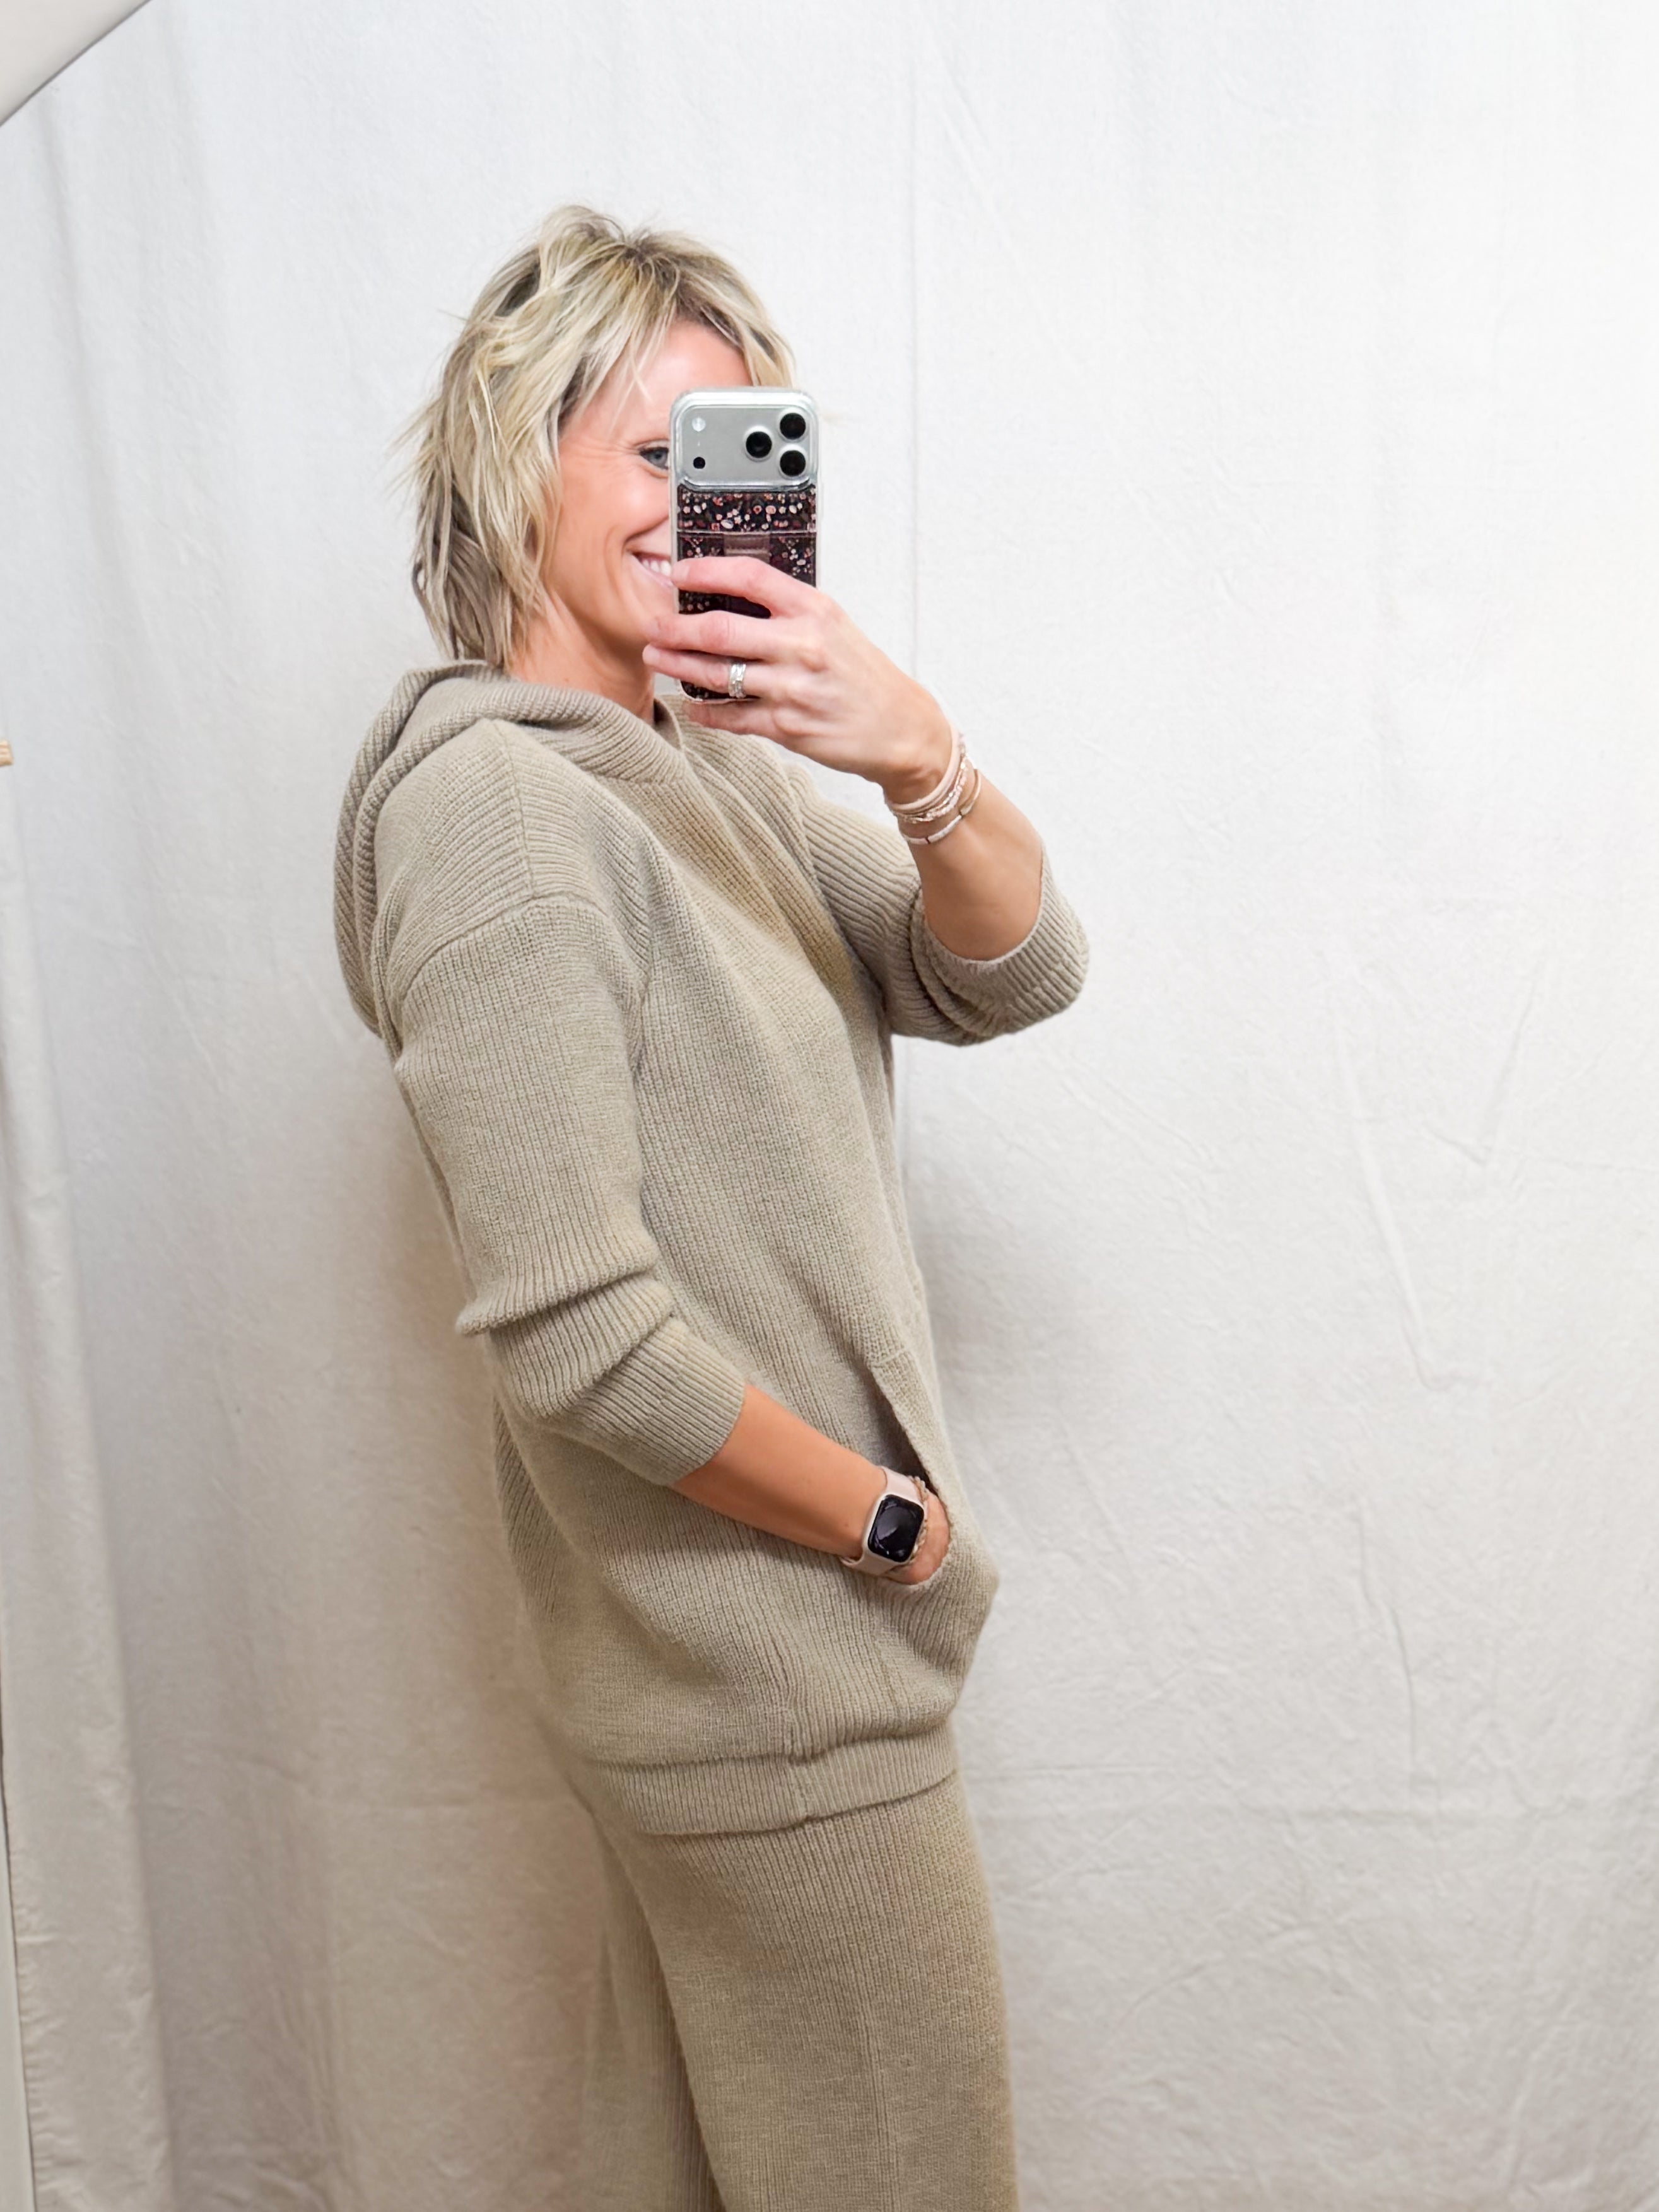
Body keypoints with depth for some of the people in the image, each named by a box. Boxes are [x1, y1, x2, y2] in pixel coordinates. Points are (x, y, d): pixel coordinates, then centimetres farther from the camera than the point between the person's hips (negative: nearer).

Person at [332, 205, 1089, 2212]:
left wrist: (916, 757, -22)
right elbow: (575, 1336, -25)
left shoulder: (722, 764, 8)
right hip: (777, 1676, -8)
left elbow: (1013, 976, -3)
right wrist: (899, 1520, -12)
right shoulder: (492, 802, -18)